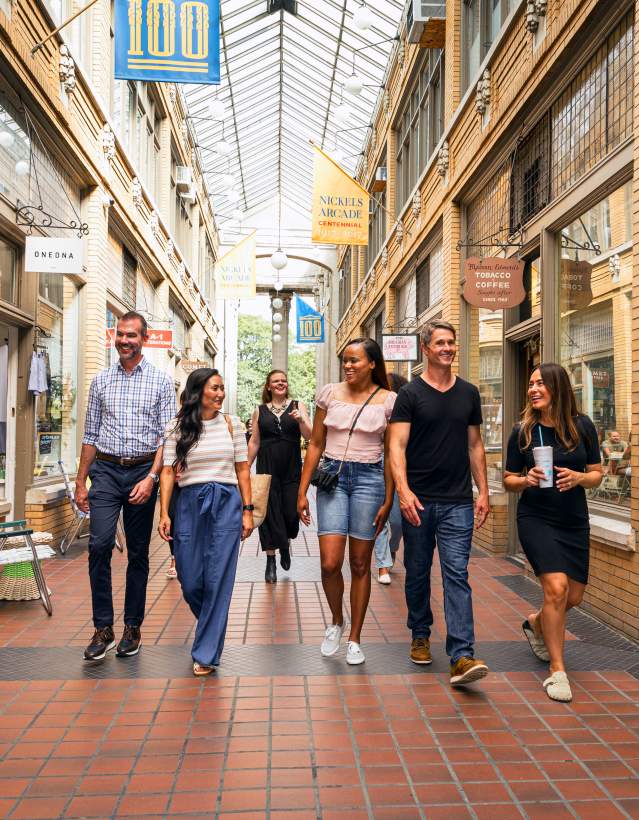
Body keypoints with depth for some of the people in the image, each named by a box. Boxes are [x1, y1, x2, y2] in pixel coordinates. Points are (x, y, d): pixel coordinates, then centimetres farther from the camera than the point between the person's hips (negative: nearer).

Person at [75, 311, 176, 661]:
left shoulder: (160, 381, 2)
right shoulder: (101, 381, 10)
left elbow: (166, 435, -3)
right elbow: (90, 434, 12)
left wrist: (151, 478, -14)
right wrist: (80, 482, 9)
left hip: (143, 470, -1)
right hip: (106, 470, 2)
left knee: (138, 552, 6)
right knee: (99, 545, -11)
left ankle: (133, 627, 17)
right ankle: (103, 628, 1)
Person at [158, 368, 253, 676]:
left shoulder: (231, 423, 5)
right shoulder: (177, 427, 3)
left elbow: (242, 469, 7)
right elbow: (168, 472, 2)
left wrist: (247, 510, 3)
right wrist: (164, 514, -6)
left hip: (226, 503, 0)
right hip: (190, 504, 1)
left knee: (218, 581, -2)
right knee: (190, 582, 6)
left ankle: (206, 653, 11)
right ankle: (213, 626, 38)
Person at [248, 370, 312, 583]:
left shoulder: (297, 406, 5)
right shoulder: (260, 411, 7)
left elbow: (309, 435, -3)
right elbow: (254, 442, 10)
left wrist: (300, 420, -22)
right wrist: (246, 468, 8)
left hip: (292, 469, 0)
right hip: (267, 467, 1)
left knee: (291, 512, -3)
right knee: (270, 512, 2)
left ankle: (286, 543, 30)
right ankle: (271, 561, 15)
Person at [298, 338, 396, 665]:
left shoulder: (388, 400, 1)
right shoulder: (330, 393, 4)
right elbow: (315, 445, 7)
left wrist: (388, 500, 1)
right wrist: (302, 492, 4)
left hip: (369, 479, -1)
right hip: (332, 477, 1)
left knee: (360, 564, 6)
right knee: (330, 563, -7)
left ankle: (354, 638, 23)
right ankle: (336, 621, 23)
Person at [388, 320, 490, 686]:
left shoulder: (469, 393, 9)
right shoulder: (410, 394, -2)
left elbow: (475, 446, 14)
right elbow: (397, 446, -10)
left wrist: (483, 492, 8)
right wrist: (403, 490, -23)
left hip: (458, 502, 2)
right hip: (419, 501, -1)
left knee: (457, 575, -5)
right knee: (418, 573, 12)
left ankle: (462, 657, -6)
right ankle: (421, 636, 32)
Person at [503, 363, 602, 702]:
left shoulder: (582, 426, -3)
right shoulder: (523, 431, -5)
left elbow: (597, 474, 3)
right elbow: (509, 480, 2)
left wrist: (578, 477, -18)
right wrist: (527, 480, -19)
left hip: (574, 522, 3)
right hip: (536, 519, -3)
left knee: (574, 596, 12)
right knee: (556, 587, -18)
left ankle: (536, 623, 45)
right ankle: (557, 670, -2)